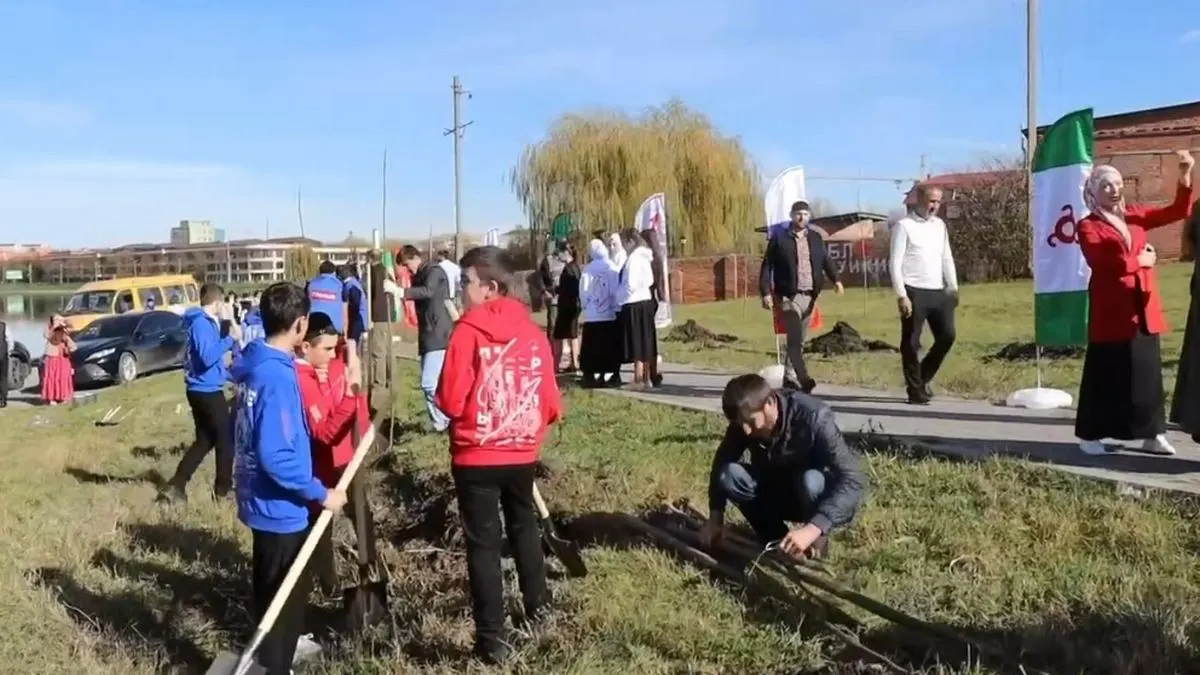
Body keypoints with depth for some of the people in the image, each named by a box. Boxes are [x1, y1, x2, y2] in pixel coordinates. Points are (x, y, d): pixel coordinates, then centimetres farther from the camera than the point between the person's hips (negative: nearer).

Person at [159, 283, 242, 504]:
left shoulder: (203, 322, 13)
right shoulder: (203, 323, -18)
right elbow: (208, 357, -25)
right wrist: (230, 339, -19)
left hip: (202, 389, 9)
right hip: (208, 390, -9)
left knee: (204, 440, 15)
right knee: (226, 439, 3)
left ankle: (176, 486, 11)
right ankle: (223, 490, 12)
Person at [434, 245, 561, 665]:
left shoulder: (467, 332, -15)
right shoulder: (533, 333, -2)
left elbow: (450, 401, -16)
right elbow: (551, 403, 2)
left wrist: (468, 414, 6)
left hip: (476, 457, -4)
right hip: (523, 454, 5)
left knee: (483, 544, 5)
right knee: (523, 526, 27)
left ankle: (492, 638, 8)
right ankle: (538, 604, 41)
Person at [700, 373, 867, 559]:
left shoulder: (813, 417, -33)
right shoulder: (744, 419, -18)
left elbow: (854, 480, -38)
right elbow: (722, 462, -4)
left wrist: (813, 529, -49)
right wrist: (715, 517, -15)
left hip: (825, 500, -4)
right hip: (778, 493, 4)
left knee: (811, 482, -37)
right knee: (729, 475, -22)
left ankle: (817, 538, -7)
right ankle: (775, 538, -2)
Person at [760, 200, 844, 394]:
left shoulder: (816, 238, 13)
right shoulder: (779, 239, -2)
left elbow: (826, 260, 12)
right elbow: (766, 266, -3)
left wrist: (836, 279, -4)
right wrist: (766, 293, -9)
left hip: (810, 296, 5)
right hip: (789, 296, -5)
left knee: (799, 341, 12)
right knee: (794, 340, -13)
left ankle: (790, 378, 24)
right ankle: (803, 380, -19)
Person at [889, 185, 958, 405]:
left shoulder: (939, 225, 14)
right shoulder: (904, 225, -5)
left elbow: (947, 258, 18)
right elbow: (895, 263, -10)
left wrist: (953, 287, 10)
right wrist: (901, 295, -16)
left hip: (938, 291, 6)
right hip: (914, 292, -6)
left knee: (947, 336, 5)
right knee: (911, 343, 0)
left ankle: (923, 377, 24)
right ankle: (916, 391, 9)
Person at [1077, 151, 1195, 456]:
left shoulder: (1134, 215, 13)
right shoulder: (1088, 226, -4)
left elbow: (1178, 212, 8)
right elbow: (1101, 262, -18)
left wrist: (1185, 175, -4)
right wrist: (1139, 260, -10)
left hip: (1143, 307, 6)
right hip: (1112, 309, -6)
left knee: (1148, 369, 9)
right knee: (1106, 372, -2)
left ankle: (1152, 434, 16)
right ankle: (1090, 434, 7)